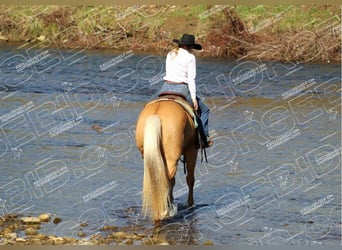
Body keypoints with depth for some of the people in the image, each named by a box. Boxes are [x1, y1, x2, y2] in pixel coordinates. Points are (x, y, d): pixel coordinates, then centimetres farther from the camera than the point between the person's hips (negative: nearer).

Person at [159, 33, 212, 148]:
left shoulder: (170, 55, 12)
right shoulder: (190, 57, -5)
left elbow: (168, 73, 15)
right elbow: (191, 78, -8)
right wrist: (193, 97, -7)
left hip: (166, 87, 5)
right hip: (181, 89, -5)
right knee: (203, 110, 13)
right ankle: (204, 138, 9)